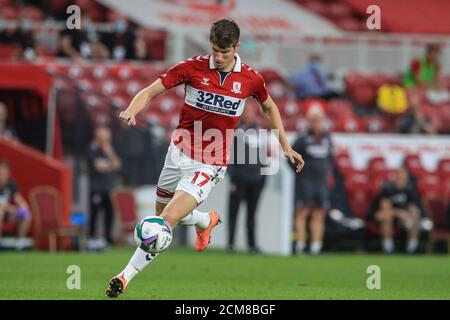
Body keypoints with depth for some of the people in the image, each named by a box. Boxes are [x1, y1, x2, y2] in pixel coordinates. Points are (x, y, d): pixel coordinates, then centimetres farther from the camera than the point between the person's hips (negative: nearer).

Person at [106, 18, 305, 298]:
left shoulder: (251, 79, -6)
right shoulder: (193, 68, -9)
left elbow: (269, 107, 15)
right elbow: (150, 91, -8)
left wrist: (286, 148, 16)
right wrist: (131, 111, -29)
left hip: (209, 166, -3)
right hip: (178, 154, 3)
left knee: (168, 221, -18)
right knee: (162, 213, 21)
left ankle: (125, 277, -10)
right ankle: (207, 221, 53)